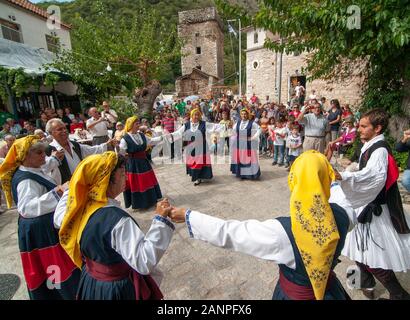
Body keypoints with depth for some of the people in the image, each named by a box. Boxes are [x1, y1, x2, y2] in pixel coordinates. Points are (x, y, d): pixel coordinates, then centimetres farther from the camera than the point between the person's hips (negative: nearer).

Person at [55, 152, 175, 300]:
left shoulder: (79, 208, -12)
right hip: (121, 289, -6)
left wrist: (71, 189, 18)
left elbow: (58, 219, 13)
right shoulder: (118, 219, -35)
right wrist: (160, 220, -38)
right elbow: (145, 262, -37)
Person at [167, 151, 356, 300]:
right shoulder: (341, 215, -24)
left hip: (294, 294, -4)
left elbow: (227, 232, -30)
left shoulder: (281, 232, -36)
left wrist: (187, 216, -19)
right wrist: (334, 183, 21)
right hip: (331, 290, 5)